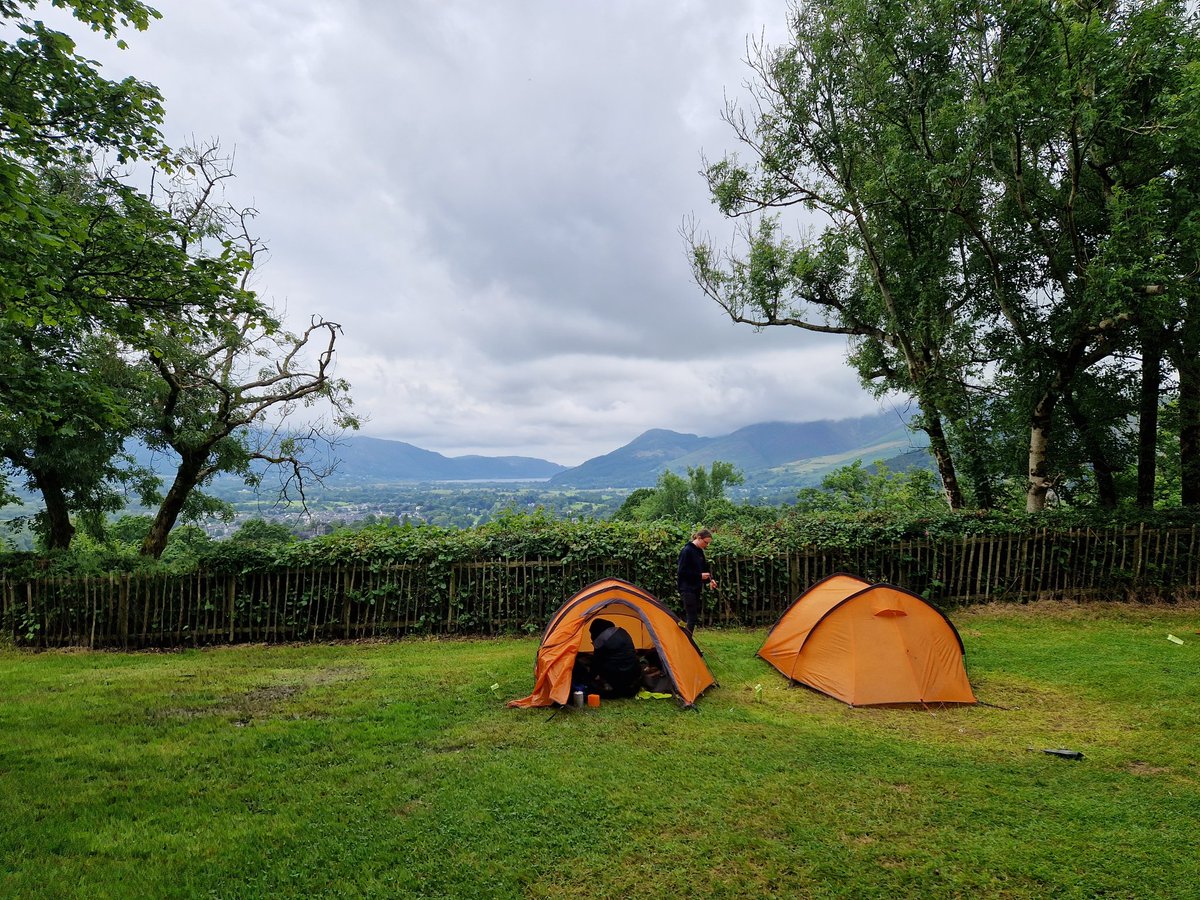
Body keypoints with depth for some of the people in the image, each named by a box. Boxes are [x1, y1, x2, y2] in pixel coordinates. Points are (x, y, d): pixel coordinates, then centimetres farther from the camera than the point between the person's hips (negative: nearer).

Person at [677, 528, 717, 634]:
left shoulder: (699, 551, 11)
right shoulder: (687, 550, -15)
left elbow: (703, 569, 19)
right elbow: (682, 571, -18)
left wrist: (709, 580, 1)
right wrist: (700, 576, -18)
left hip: (696, 589, 9)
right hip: (687, 589, -9)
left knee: (694, 616, 10)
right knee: (692, 617, -9)